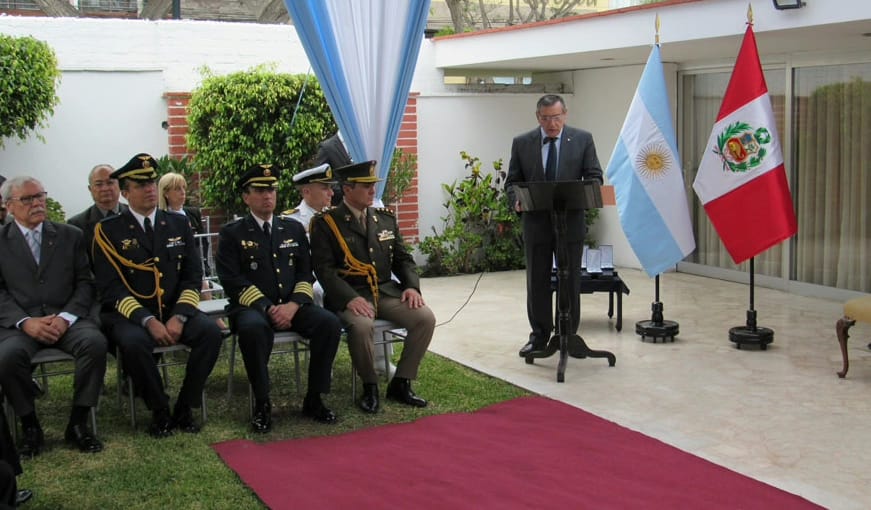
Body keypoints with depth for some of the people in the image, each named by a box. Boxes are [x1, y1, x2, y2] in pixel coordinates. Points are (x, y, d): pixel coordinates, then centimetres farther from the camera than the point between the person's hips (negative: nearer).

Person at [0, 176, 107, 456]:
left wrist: (66, 317, -9)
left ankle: (78, 423, -14)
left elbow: (84, 283, 8)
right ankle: (30, 427, -9)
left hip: (66, 319, 1)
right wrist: (25, 322, -14)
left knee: (95, 342, -30)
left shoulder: (71, 236, 13)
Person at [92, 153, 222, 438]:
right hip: (131, 316, -3)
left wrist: (178, 317, -13)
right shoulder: (109, 231, 0)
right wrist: (148, 320, -21)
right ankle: (160, 412, -12)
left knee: (211, 331, -26)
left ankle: (185, 408, -10)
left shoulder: (178, 224, 10)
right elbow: (111, 288, -8)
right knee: (133, 342, -35)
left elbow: (193, 278, 5)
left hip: (176, 311, 3)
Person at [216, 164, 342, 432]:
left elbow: (305, 274, 9)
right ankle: (262, 404, -22)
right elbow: (232, 281, -7)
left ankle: (314, 399, -11)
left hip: (291, 306, 4)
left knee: (329, 323, -24)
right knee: (253, 328, -38)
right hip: (253, 308, -3)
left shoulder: (293, 229, 15)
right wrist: (268, 308, -18)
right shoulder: (232, 233, 4)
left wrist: (293, 305, -11)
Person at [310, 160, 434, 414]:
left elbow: (403, 258, 17)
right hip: (350, 296, -5)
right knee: (361, 325, -36)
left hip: (387, 291, 5)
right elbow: (324, 269, -10)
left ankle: (401, 383, -1)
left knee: (425, 317, -18)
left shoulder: (386, 219, 14)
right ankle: (370, 387, -10)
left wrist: (412, 286, -3)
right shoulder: (326, 223, -2)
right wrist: (350, 298, -24)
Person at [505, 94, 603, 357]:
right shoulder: (521, 143, 3)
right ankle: (539, 336, 18)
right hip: (536, 222, 1)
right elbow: (512, 181, 6)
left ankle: (568, 335, 17)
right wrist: (516, 200, -15)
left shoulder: (583, 139, 1)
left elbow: (594, 176, 1)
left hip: (571, 221, -1)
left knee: (571, 281, 6)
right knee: (537, 282, 7)